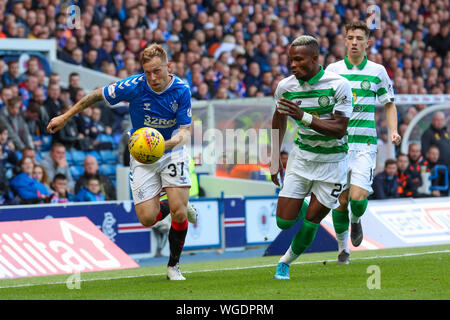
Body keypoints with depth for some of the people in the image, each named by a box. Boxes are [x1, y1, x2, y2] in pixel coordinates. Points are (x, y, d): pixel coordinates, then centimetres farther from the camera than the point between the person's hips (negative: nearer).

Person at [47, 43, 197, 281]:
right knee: (148, 218, -11)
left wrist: (165, 144, -38)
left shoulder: (181, 91, -17)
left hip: (172, 152, 0)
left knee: (179, 212, -16)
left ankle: (174, 266, 7)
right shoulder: (134, 86, -19)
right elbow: (98, 95, -4)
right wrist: (65, 117, 2)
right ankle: (169, 206, 27)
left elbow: (185, 131, -16)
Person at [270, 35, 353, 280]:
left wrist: (304, 117, -32)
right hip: (301, 156, 3)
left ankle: (286, 261, 22)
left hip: (332, 160, -3)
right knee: (284, 221, -4)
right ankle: (303, 204, 31)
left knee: (311, 222, -3)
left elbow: (339, 130, -21)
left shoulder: (338, 85, -18)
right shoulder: (285, 87, -6)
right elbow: (279, 119, 14)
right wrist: (274, 158, 13)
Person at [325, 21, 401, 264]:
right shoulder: (332, 70, 5)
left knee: (358, 196, -15)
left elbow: (389, 104, 14)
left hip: (365, 143, -1)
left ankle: (356, 221, 20)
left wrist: (393, 131, -1)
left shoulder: (378, 71, 5)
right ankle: (342, 247, 18)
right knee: (341, 200, -1)